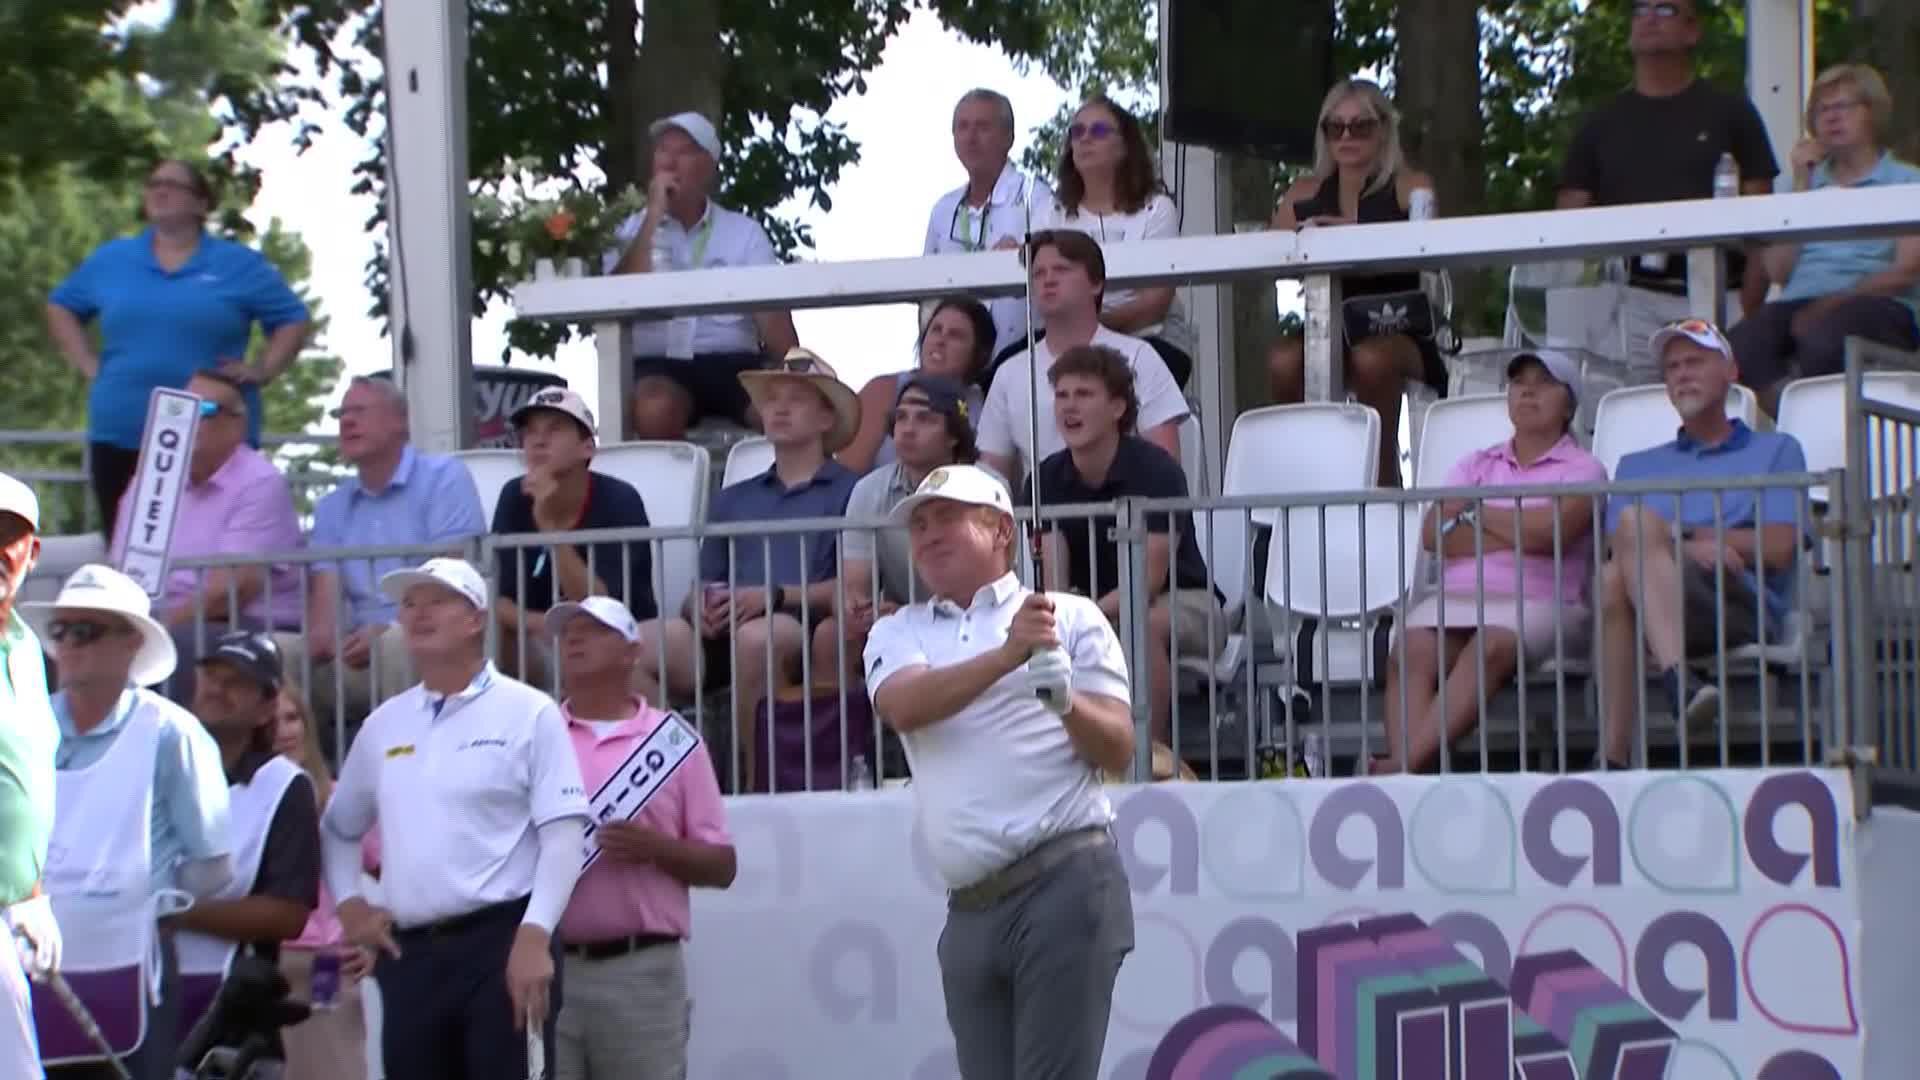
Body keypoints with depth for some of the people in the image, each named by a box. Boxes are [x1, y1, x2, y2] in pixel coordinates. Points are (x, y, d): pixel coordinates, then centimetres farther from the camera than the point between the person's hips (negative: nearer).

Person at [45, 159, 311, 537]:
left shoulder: (239, 264, 4)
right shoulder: (111, 260, 11)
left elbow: (294, 320, 10)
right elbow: (61, 307, 24)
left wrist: (262, 371, -4)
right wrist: (88, 365, 11)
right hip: (121, 435, 3)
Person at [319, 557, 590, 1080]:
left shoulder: (529, 714, -2)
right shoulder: (384, 724, 14)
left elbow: (564, 834, -8)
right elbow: (337, 829, 26)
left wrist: (534, 935, -18)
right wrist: (348, 905, 10)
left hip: (500, 942, -6)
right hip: (410, 953, 6)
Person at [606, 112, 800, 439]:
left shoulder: (744, 232, 14)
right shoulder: (632, 230, 14)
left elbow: (771, 311, 3)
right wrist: (653, 216, -4)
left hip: (732, 363, 1)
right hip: (658, 366, -1)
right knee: (655, 408, -36)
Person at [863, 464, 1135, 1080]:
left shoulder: (1072, 618, 9)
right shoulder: (898, 635, 17)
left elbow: (1119, 750, 3)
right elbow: (906, 705, -6)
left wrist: (1066, 700, -17)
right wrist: (1009, 653, -19)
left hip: (1065, 886, -4)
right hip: (970, 909, 4)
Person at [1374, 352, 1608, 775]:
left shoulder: (1582, 469, 13)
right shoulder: (1476, 464, 25)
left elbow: (1551, 532, -8)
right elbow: (1433, 532, 8)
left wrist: (1477, 514, 7)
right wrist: (1516, 534, -1)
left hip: (1538, 602, -4)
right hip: (1455, 597, 4)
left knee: (1492, 645, -37)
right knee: (1410, 651, -29)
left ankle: (1408, 762, -49)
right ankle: (1404, 767, -46)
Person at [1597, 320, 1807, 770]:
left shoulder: (1775, 451, 25)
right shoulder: (1638, 466, 33)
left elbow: (1778, 547, 8)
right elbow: (1615, 550, 13)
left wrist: (1678, 536, 5)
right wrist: (1686, 548, -8)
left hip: (1742, 605, -2)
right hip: (1649, 613, 3)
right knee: (1614, 579, -36)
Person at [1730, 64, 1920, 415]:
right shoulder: (1809, 183, 27)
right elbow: (1778, 271, 13)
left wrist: (1837, 300, -15)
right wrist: (1802, 186, 11)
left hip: (1875, 304, -4)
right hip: (1800, 303, 4)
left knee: (1822, 337, -40)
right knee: (1742, 344, -32)